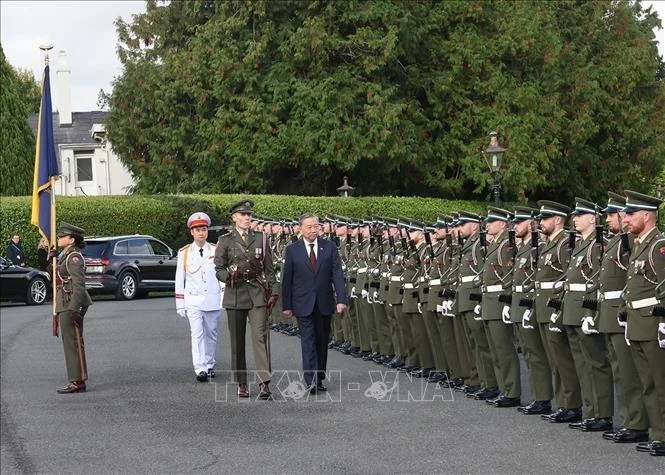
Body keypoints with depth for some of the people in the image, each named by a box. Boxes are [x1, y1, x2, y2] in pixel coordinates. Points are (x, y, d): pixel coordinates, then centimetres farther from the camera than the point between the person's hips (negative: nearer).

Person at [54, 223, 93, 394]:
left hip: (72, 304, -11)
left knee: (73, 342, -8)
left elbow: (79, 284, -21)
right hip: (65, 304, 11)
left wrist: (74, 308, -25)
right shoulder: (66, 256, 16)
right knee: (69, 342, 13)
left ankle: (78, 382, -6)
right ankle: (76, 381, 17)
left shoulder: (74, 257, -14)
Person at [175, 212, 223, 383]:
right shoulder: (184, 253, 4)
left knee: (211, 335, 10)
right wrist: (180, 303, 3)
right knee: (197, 334, -11)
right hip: (193, 300, -1)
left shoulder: (216, 251, 4)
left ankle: (210, 365, 23)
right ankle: (200, 369, -18)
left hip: (213, 300, 1)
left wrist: (224, 297, -1)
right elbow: (179, 279, 6)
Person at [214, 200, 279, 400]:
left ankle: (265, 383, -18)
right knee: (237, 341, 4)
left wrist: (273, 291, 5)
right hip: (235, 295, 0)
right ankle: (241, 384, 13)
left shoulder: (261, 239, 11)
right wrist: (229, 276, -19)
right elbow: (218, 269, 2)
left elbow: (269, 268, 12)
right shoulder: (225, 241, 5)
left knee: (260, 336, -12)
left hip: (257, 294, 0)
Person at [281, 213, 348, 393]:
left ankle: (319, 378, 20)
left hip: (324, 303, 2)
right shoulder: (292, 250, 0)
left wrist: (341, 299, -13)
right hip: (303, 304, -2)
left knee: (322, 341, 10)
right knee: (308, 341, -9)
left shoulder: (329, 247, 3)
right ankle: (311, 380, -16)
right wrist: (286, 305, -1)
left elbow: (337, 274, -2)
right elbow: (286, 279, 1)